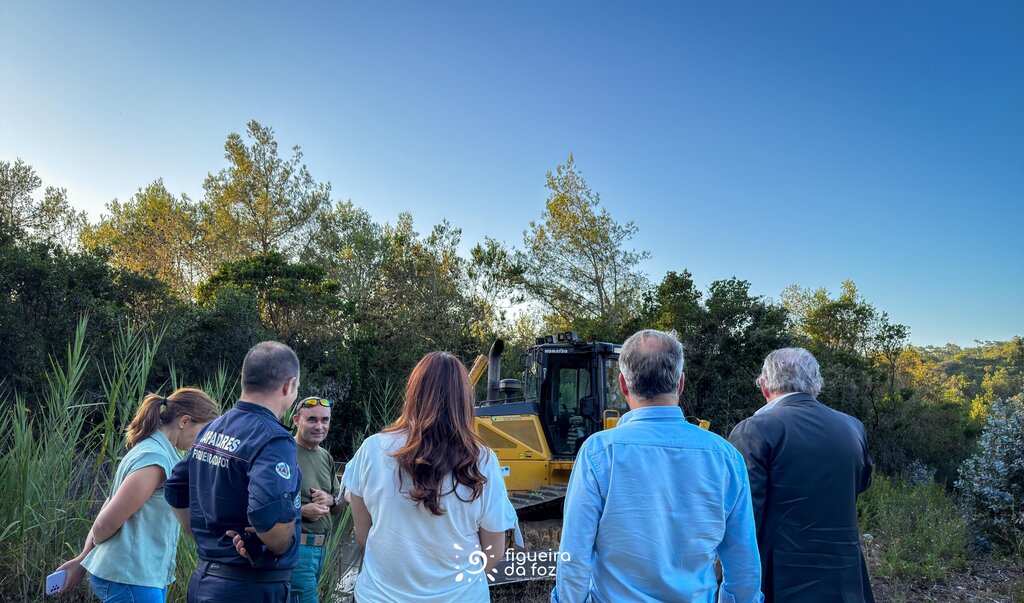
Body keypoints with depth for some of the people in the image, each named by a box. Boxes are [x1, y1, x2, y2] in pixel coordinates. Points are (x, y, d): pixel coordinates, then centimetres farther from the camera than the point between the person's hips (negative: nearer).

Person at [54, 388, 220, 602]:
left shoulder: (155, 451, 9)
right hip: (129, 578, -9)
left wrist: (83, 559, 12)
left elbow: (109, 509, 13)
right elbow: (107, 522, -18)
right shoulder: (154, 459, -22)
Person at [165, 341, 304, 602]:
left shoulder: (210, 430, 6)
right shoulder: (273, 439, -21)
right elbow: (270, 514, -34)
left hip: (204, 579, 8)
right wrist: (280, 551, -16)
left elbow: (175, 491, 15)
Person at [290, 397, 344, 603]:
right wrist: (301, 511, -22)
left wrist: (329, 500, -4)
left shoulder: (326, 457, 11)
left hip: (321, 546, 8)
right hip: (296, 546, -8)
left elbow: (340, 506, 17)